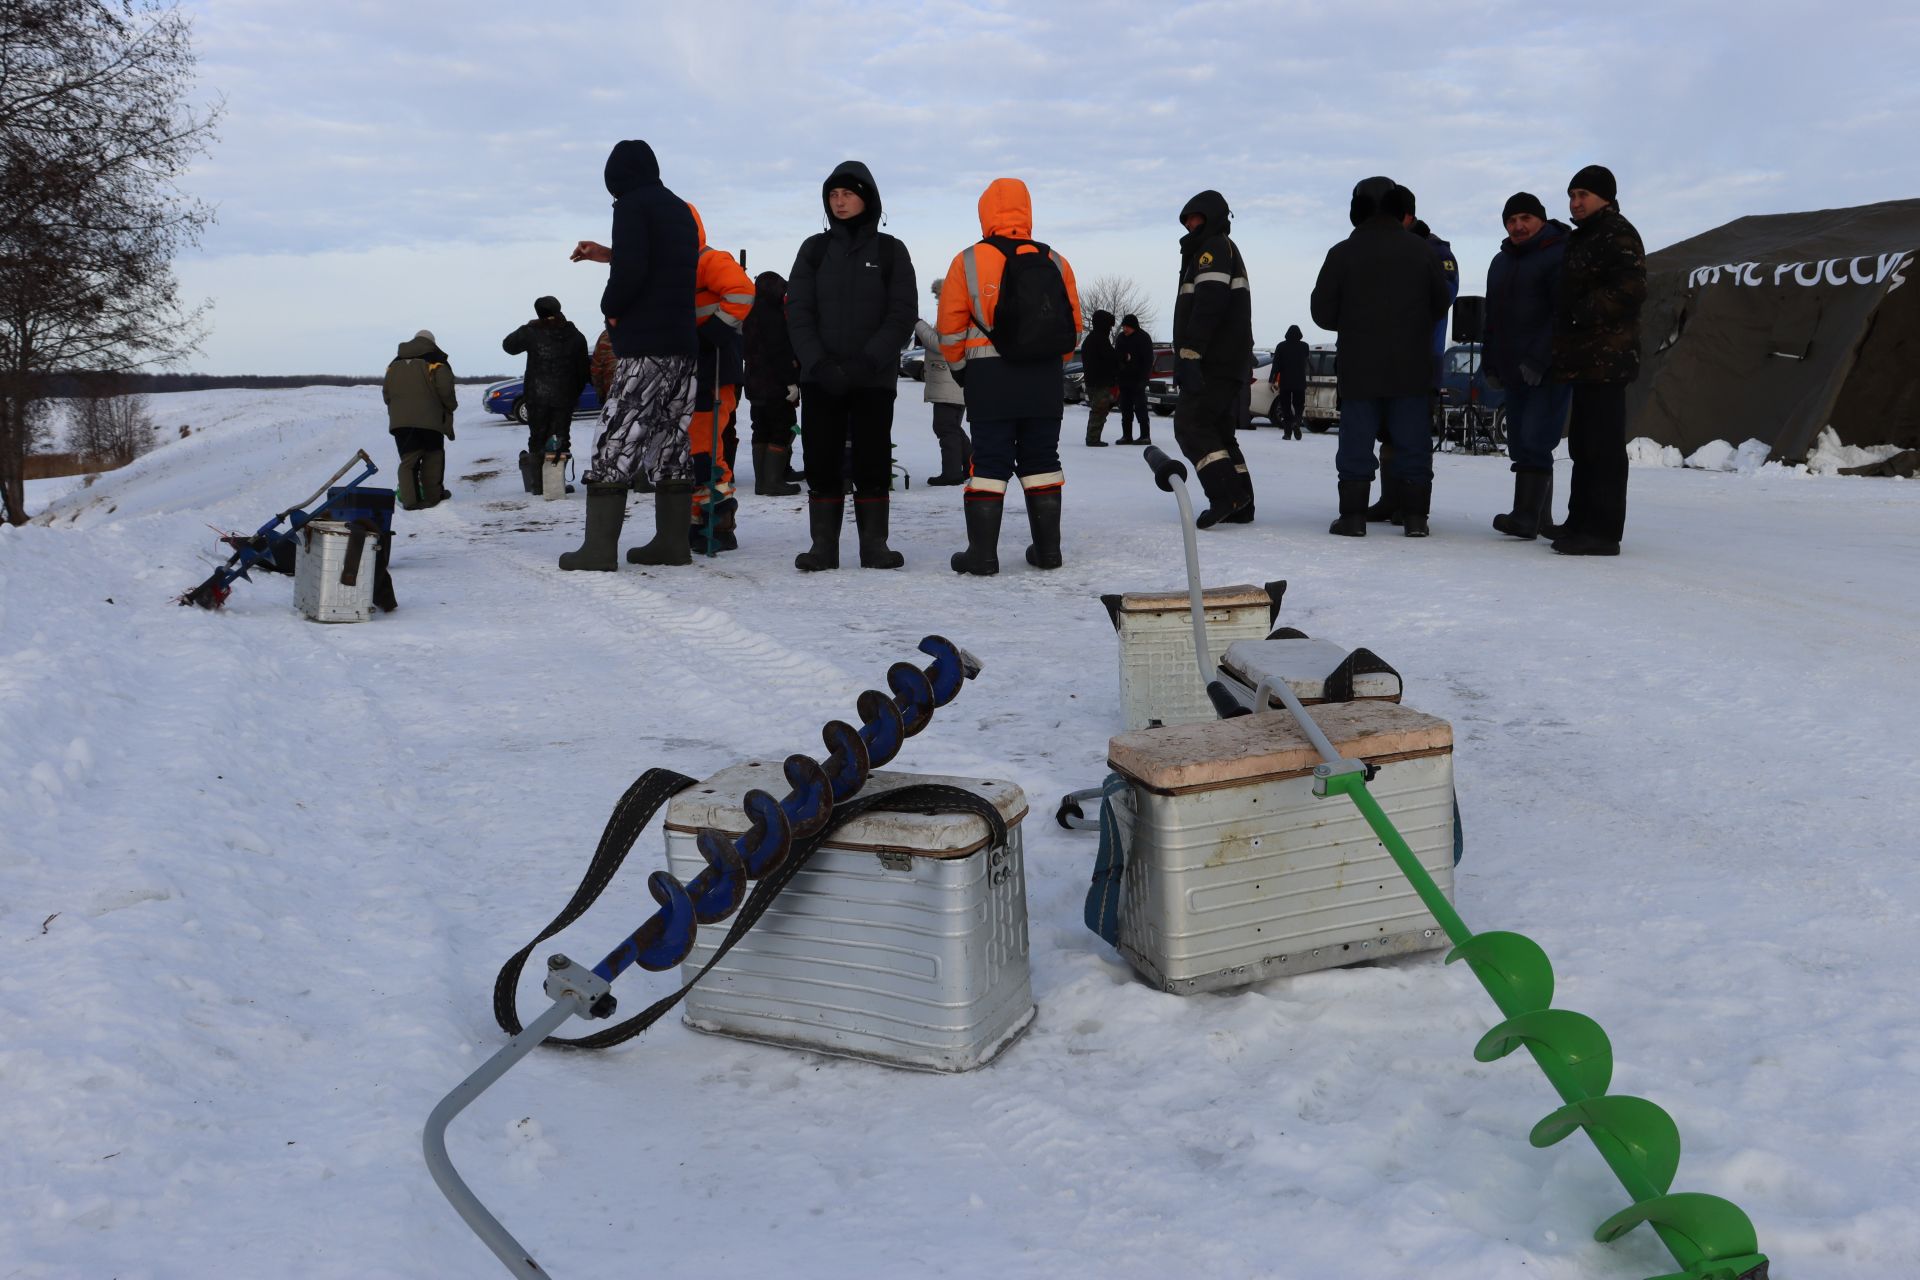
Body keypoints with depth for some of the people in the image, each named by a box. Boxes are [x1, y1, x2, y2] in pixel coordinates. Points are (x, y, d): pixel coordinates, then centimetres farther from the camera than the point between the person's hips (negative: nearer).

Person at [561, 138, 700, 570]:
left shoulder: (631, 205, -6)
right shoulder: (680, 209, 18)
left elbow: (631, 270, -19)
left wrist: (611, 308, -2)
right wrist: (608, 255, 30)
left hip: (643, 346, -8)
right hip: (683, 344, 8)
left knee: (615, 442, -7)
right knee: (672, 441, 9)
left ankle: (599, 547, -9)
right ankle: (672, 542, 10)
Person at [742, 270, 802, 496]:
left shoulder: (751, 316, 14)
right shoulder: (773, 317, -14)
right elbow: (780, 353, -20)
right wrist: (791, 381, -18)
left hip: (755, 384, 9)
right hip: (775, 385, -9)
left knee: (761, 432, 12)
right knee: (782, 431, -4)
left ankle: (761, 481, 14)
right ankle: (773, 481, -7)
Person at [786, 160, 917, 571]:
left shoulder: (890, 251, 6)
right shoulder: (815, 249, 11)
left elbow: (902, 316, -2)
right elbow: (798, 312, 3)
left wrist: (866, 362, -15)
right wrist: (819, 363, -12)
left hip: (874, 379, -1)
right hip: (819, 379, 2)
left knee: (872, 460, -2)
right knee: (821, 461, -1)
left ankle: (874, 543, 6)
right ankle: (823, 545, 5)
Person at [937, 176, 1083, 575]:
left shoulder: (968, 261, -5)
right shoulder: (1054, 262, 5)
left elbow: (950, 329, -3)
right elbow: (1074, 325, 10)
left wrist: (961, 370, 12)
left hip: (989, 378, -3)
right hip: (1046, 380, 3)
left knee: (989, 462, 1)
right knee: (1041, 459, 12)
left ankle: (982, 553, 0)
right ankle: (1047, 550, 14)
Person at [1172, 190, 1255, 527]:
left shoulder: (1215, 247, -6)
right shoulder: (1225, 250, 28)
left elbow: (1208, 304, -20)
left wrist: (1188, 354, -25)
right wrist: (1187, 358, 20)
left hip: (1215, 361, -10)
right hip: (1228, 363, 10)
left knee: (1190, 424, -14)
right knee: (1219, 429, 11)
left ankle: (1227, 493, -22)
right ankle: (1239, 504, 10)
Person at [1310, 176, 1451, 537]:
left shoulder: (1343, 253, -5)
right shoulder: (1420, 251, 3)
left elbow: (1322, 311, -2)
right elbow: (1441, 303, 11)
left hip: (1359, 367, -2)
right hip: (1411, 368, 2)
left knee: (1357, 442, 2)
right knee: (1412, 441, 7)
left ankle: (1353, 516, 0)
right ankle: (1415, 516, 6)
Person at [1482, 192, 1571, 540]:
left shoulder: (1558, 255, -8)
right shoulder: (1500, 262, 19)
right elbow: (1492, 319, 24)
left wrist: (1538, 360, -22)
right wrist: (1490, 364, 15)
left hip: (1549, 371, -8)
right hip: (1514, 371, 8)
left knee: (1534, 441, -15)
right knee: (1520, 444, 8)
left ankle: (1526, 517, -17)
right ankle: (1538, 518, 14)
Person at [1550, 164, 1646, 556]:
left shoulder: (1617, 234, -7)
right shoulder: (1582, 238, 23)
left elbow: (1630, 290, -20)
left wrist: (1585, 311, -20)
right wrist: (1561, 345, 17)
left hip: (1607, 358, -11)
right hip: (1585, 358, 11)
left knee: (1603, 447, -10)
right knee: (1584, 445, 14)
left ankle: (1602, 531, -10)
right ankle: (1581, 524, 21)